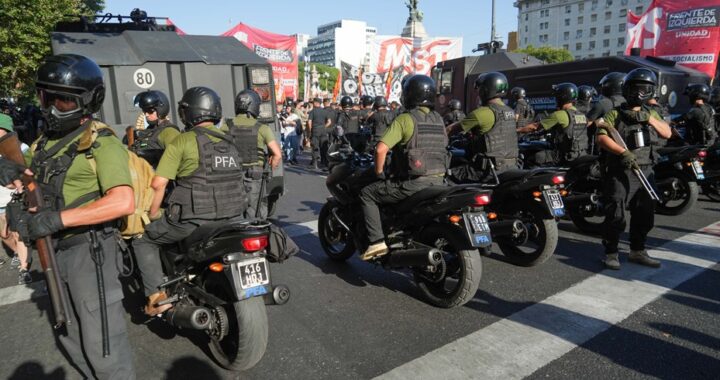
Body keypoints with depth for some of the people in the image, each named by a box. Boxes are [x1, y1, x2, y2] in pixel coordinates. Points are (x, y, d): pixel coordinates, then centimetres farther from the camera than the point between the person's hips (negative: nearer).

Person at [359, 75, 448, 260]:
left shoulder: (405, 119, -9)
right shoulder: (439, 120, 12)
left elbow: (381, 149, -17)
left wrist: (379, 173, -2)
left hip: (413, 183, -7)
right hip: (438, 181, 7)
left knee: (367, 194, 5)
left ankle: (377, 241, -3)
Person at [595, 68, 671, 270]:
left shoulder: (650, 114, 17)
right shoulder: (614, 114, -2)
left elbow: (667, 133, 3)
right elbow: (601, 138, -17)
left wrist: (650, 118, -12)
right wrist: (623, 152, -30)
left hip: (644, 171, 6)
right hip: (619, 172, -6)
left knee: (644, 215, 12)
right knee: (616, 216, -6)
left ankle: (637, 251, 26)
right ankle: (611, 253, 6)